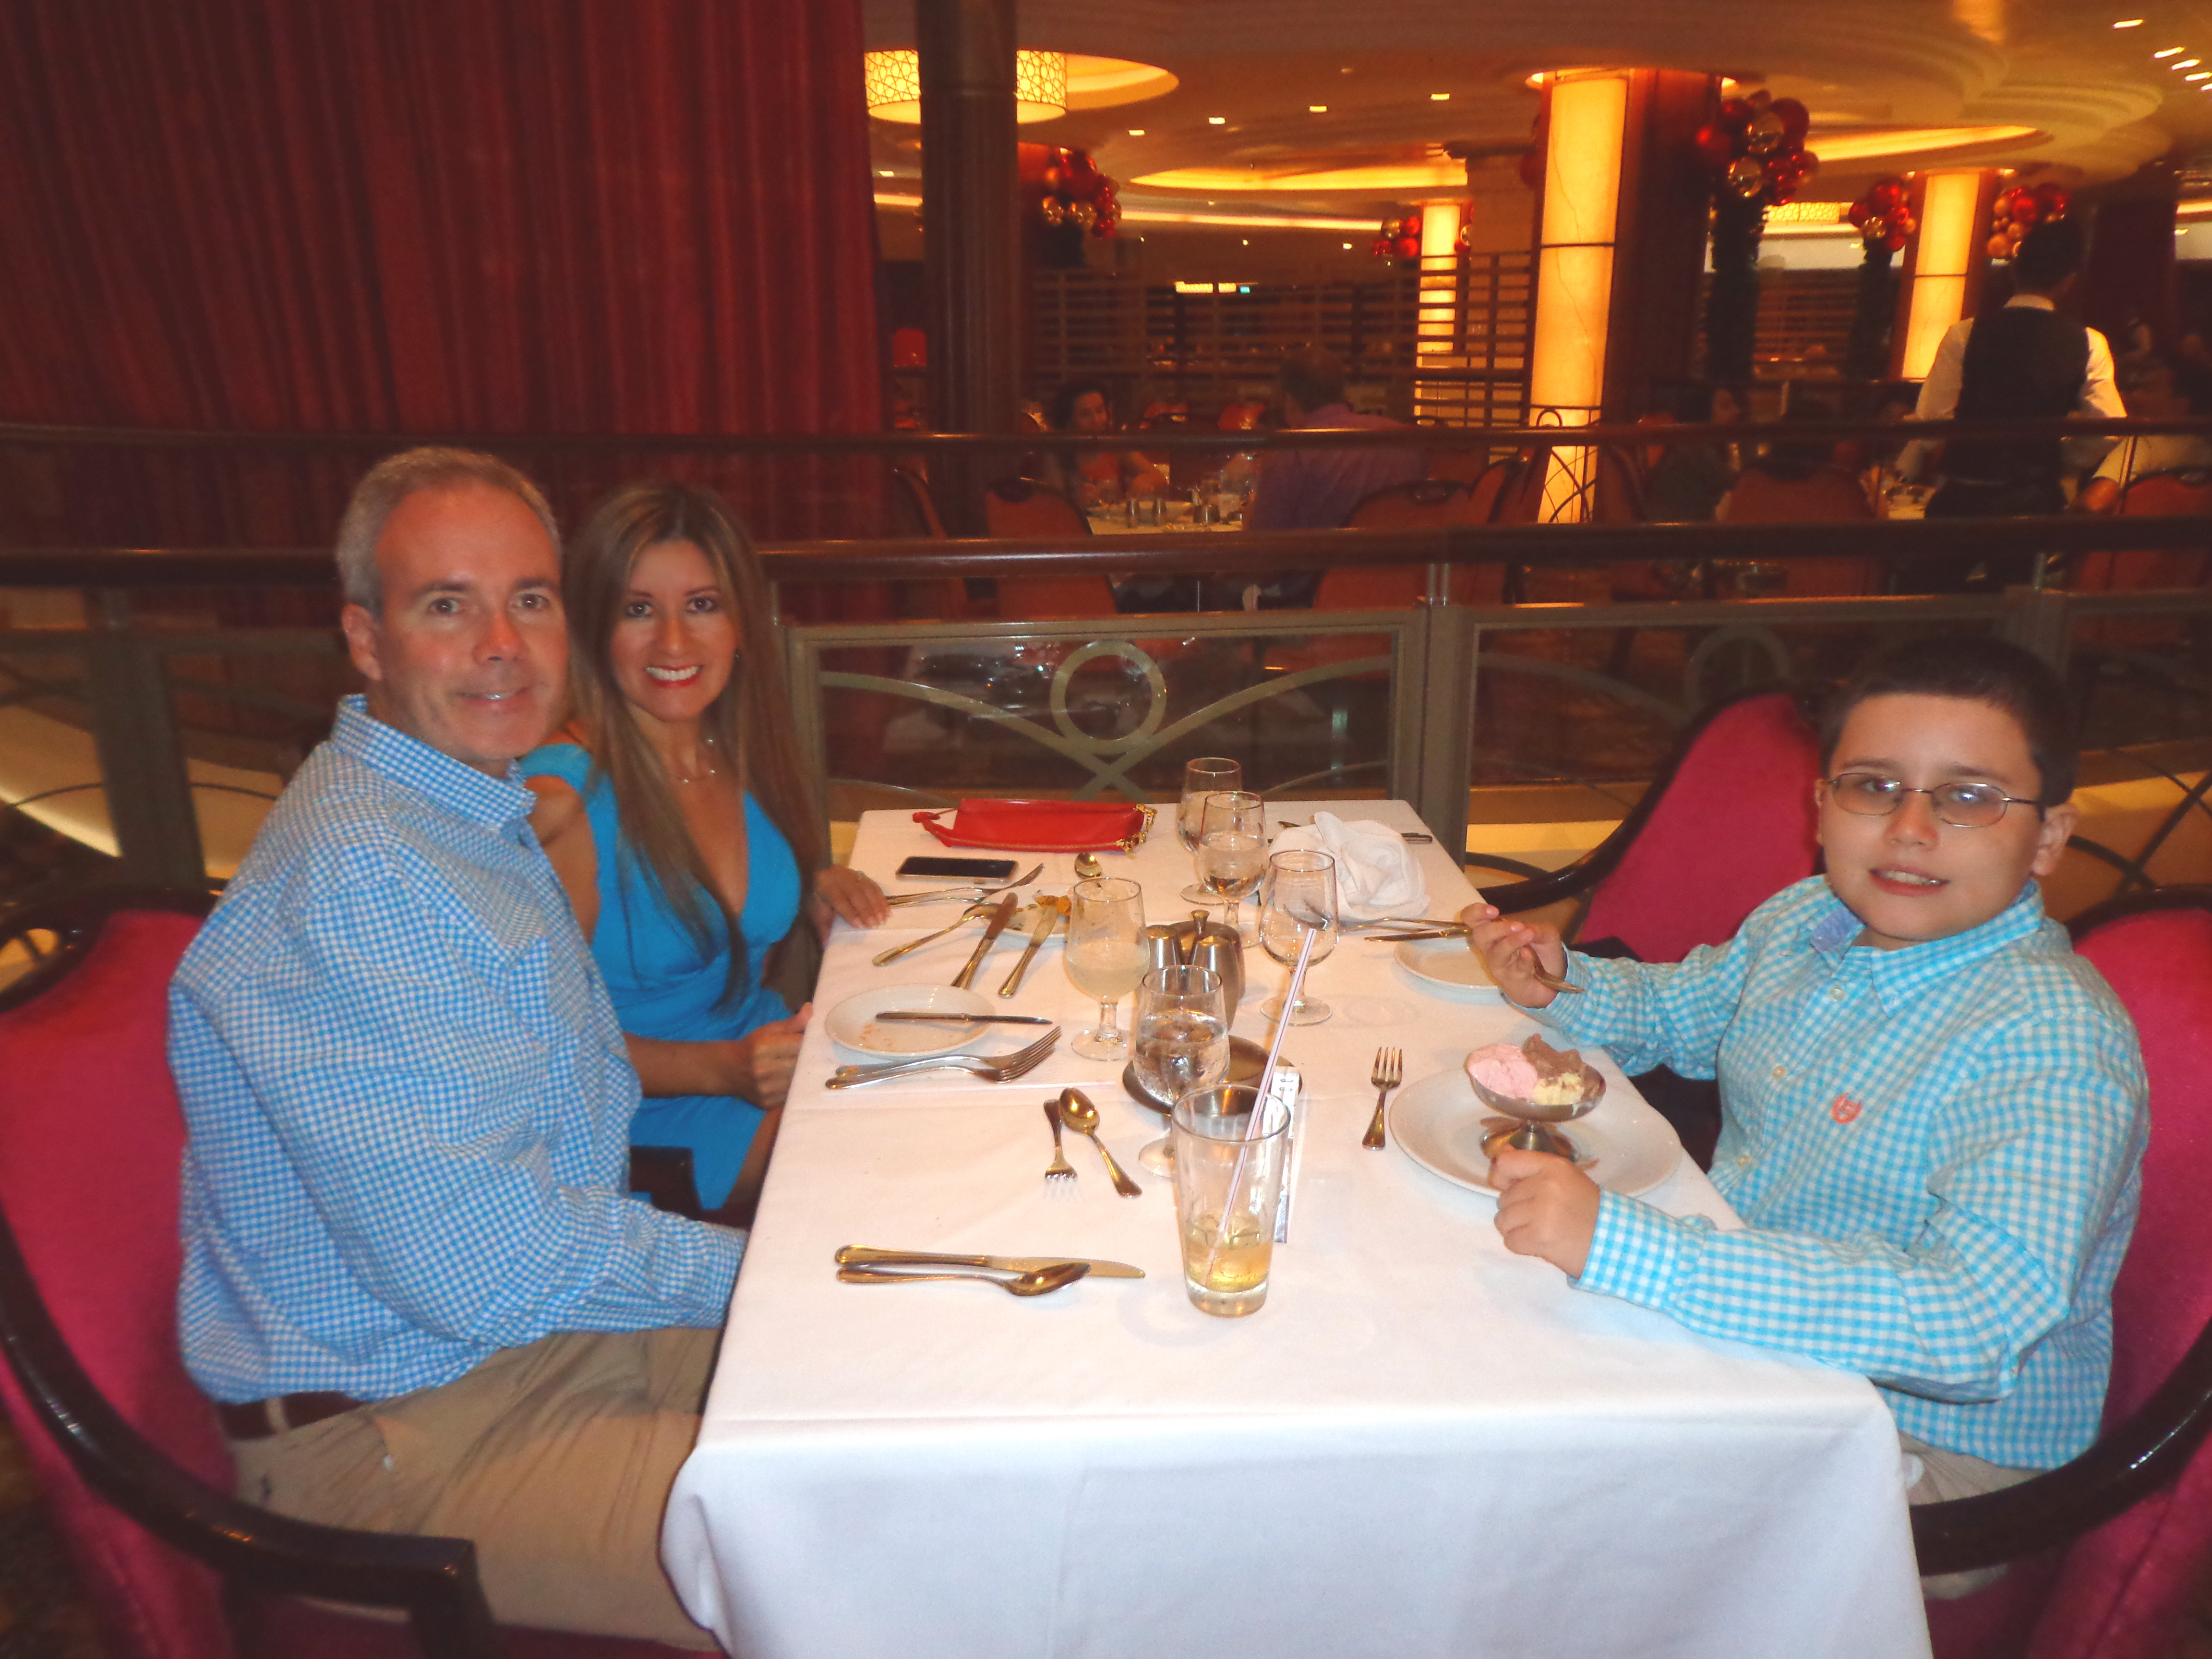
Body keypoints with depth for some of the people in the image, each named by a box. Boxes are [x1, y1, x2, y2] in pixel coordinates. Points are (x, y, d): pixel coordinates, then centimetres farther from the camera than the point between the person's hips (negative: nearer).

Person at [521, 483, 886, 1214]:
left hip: (766, 1060, 7)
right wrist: (726, 1070, -24)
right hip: (654, 1134, -7)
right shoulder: (561, 797, -19)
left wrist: (818, 883, -1)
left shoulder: (744, 756, 2)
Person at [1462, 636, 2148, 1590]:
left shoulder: (2051, 1040, -26)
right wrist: (1562, 982, -5)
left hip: (1937, 1445, -7)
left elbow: (1973, 1322, -39)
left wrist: (1620, 1244, -45)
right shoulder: (1805, 919, -3)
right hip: (1754, 1330, 7)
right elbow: (1676, 1010, 18)